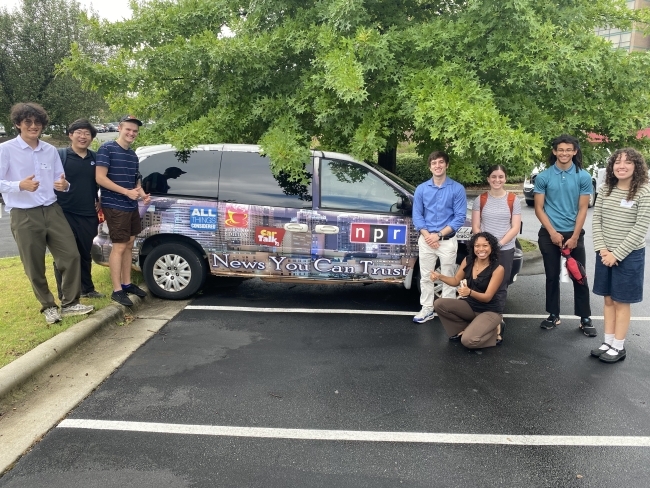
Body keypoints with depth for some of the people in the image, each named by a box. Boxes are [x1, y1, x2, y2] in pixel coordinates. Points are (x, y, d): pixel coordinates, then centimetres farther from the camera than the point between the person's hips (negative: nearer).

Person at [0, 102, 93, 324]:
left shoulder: (50, 150, 10)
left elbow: (60, 181, 13)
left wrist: (64, 185, -11)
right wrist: (20, 185, -26)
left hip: (53, 211, 4)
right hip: (24, 216, -4)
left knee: (71, 255, 0)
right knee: (34, 267, 4)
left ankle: (70, 303, 13)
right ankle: (48, 306, 22)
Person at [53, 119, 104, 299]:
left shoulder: (94, 158, 10)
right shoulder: (60, 155, -5)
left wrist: (99, 202, 16)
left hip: (88, 216, 5)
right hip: (65, 215, -5)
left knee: (85, 255, 17)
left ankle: (87, 289, 30)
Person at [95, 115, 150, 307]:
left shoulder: (133, 155, 14)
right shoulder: (107, 148, -9)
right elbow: (100, 178, -17)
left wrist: (142, 195, 1)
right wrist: (127, 192, -21)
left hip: (131, 207, 8)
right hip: (115, 207, -8)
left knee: (129, 245, 12)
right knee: (119, 247, -7)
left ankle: (127, 284, 23)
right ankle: (117, 290, 0)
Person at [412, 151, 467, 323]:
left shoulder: (457, 189, -6)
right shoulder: (421, 189, 3)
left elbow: (460, 217, -9)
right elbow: (417, 215, 3)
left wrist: (439, 234, -15)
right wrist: (427, 235, -11)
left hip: (447, 241, -2)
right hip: (425, 241, 3)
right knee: (426, 276, 10)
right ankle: (427, 308, 22)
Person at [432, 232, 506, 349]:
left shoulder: (497, 269, -20)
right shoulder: (468, 261, -5)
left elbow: (487, 297, -22)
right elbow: (456, 281, 5)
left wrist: (470, 292, -42)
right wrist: (440, 276, -15)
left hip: (490, 311, -5)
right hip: (470, 305, 6)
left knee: (468, 341, -26)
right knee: (439, 304, -17)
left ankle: (494, 330, 4)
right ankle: (466, 328, 1)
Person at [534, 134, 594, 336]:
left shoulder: (583, 177, -2)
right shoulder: (543, 177, -3)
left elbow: (583, 209, -2)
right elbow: (539, 208, -2)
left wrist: (574, 236, -8)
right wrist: (553, 233, -9)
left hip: (574, 233, 0)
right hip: (549, 234, 0)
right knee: (552, 276, 8)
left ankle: (585, 318, 13)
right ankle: (553, 315, 20)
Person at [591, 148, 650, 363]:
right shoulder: (605, 190, 3)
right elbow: (596, 220, 3)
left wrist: (617, 254, -16)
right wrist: (601, 248, -8)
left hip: (629, 255, -5)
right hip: (605, 254, 5)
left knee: (621, 302, 4)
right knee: (609, 300, 12)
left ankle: (618, 347, 16)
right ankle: (608, 342, 23)